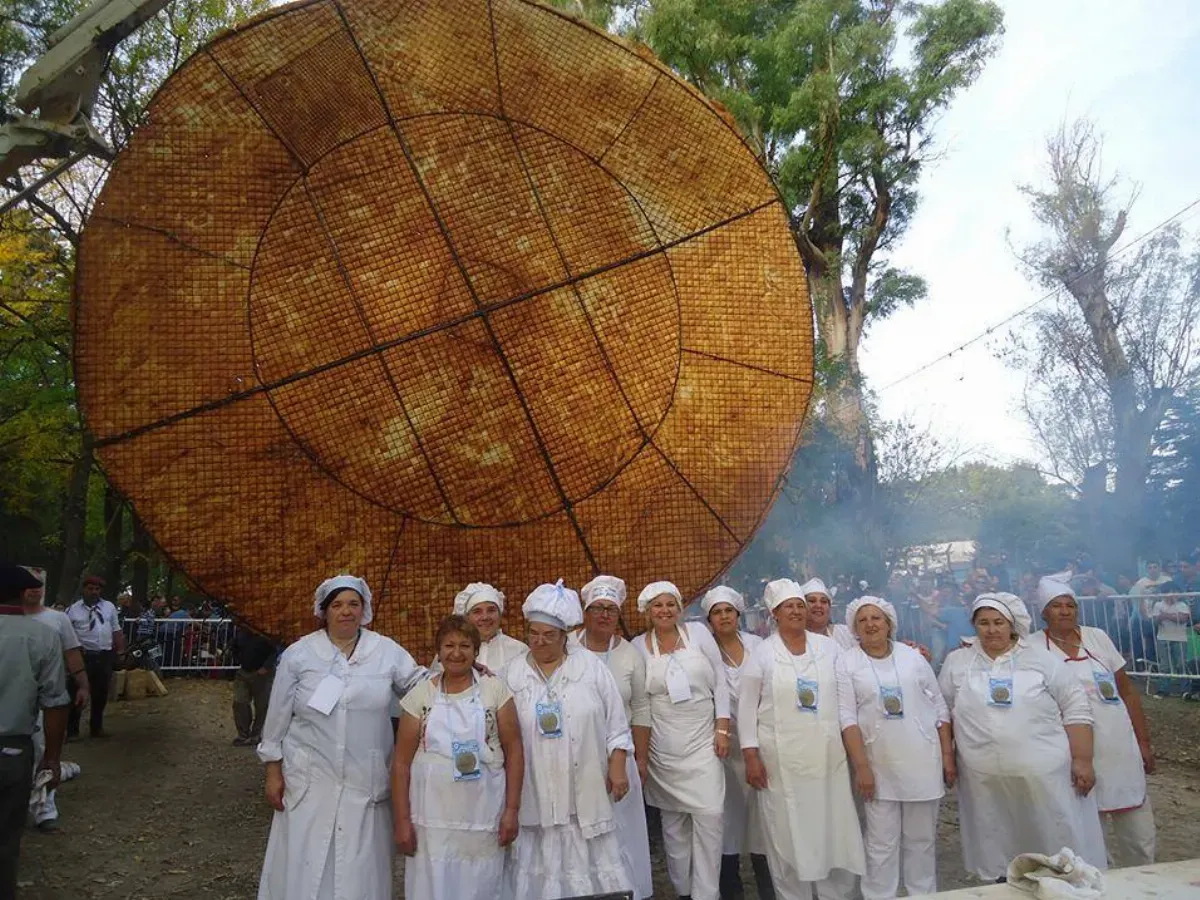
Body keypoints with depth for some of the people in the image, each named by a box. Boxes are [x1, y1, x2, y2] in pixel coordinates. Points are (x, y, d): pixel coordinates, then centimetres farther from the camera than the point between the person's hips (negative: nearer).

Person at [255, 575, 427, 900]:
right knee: (306, 866, 6)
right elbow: (277, 718, 4)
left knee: (360, 868, 8)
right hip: (311, 781, 0)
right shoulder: (298, 654, -1)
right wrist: (273, 773, 4)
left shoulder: (387, 651, -1)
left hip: (366, 781, 1)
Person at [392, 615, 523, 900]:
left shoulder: (495, 690, -1)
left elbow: (514, 752, 1)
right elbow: (402, 762, 3)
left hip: (484, 820, 0)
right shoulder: (420, 695, 1)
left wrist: (512, 810, -3)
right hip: (432, 821, 0)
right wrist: (402, 820, 0)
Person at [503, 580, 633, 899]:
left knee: (592, 862, 10)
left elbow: (615, 720, 1)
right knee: (544, 865, 8)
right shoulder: (513, 673, 0)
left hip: (587, 789, 0)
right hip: (537, 791, 1)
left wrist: (617, 766, -3)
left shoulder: (591, 666, -2)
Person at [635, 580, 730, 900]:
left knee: (710, 814, -8)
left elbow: (720, 683, 0)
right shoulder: (638, 646, -1)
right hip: (663, 747, 1)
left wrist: (723, 729, -5)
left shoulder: (698, 632, -2)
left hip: (703, 741, 0)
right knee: (673, 819, 10)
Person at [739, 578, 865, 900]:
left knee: (836, 832, 7)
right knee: (787, 836, 5)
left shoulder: (828, 647, 5)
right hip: (781, 761, -2)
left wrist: (859, 755, 2)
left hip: (828, 756, 2)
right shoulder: (762, 652, -2)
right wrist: (751, 757, -7)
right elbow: (746, 707, -2)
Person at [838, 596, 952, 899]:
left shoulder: (912, 656, 3)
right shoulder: (848, 662, -3)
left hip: (922, 761, 2)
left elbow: (939, 708, 7)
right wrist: (861, 765, -12)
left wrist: (947, 755, 3)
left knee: (922, 838, 12)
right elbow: (847, 716, -7)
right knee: (881, 843, 4)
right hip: (879, 765, -2)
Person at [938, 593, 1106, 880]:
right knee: (998, 854, 11)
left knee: (1061, 847, 6)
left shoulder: (1041, 659, 1)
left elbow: (1075, 708, 1)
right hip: (986, 783, 1)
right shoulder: (957, 662, 5)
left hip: (1045, 775, -1)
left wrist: (1082, 761, -4)